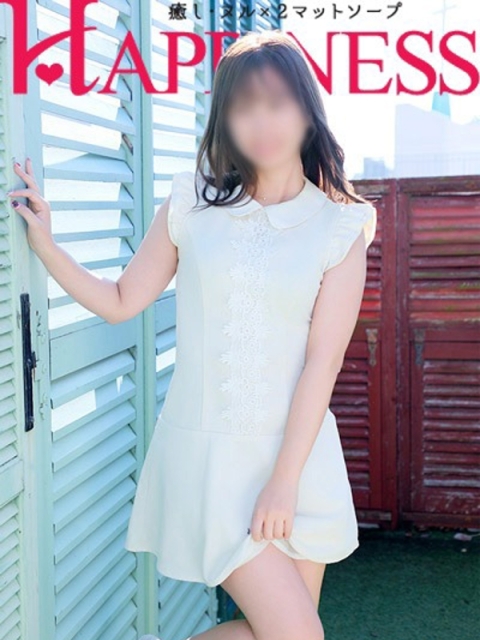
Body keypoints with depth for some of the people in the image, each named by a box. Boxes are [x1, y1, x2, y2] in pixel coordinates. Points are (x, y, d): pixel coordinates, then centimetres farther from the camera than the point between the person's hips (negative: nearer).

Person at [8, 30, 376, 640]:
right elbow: (120, 302, 8)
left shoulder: (340, 226, -2)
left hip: (297, 447, 2)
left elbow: (322, 361, -7)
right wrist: (44, 243, -3)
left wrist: (284, 480, -11)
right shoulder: (192, 205, 0)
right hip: (206, 451, -2)